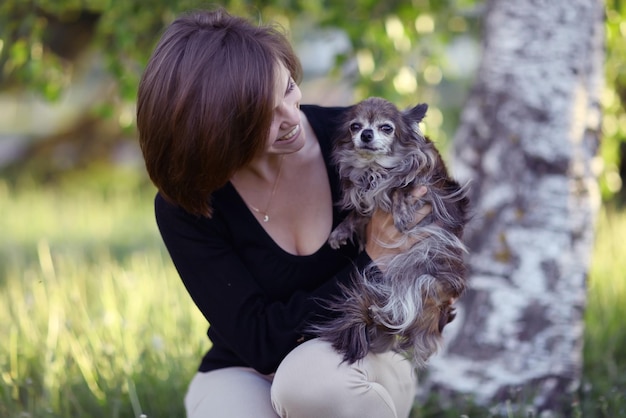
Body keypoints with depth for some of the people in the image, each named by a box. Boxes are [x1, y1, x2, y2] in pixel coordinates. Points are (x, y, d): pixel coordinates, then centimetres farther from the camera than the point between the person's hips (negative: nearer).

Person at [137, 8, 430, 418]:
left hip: (360, 358, 1)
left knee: (311, 381, -36)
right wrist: (369, 265, -24)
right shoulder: (186, 205, -16)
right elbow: (261, 341, -19)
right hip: (246, 372, 0)